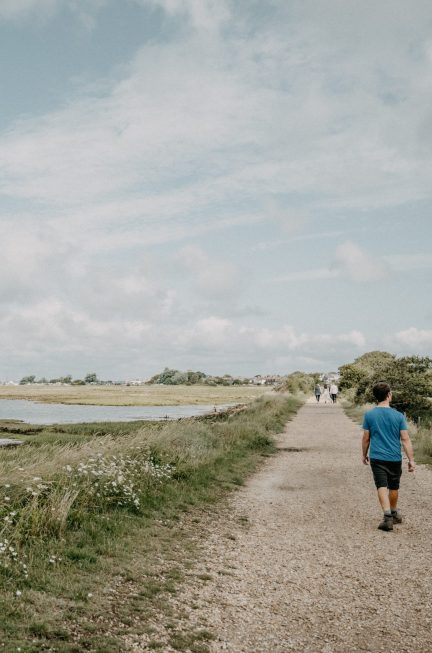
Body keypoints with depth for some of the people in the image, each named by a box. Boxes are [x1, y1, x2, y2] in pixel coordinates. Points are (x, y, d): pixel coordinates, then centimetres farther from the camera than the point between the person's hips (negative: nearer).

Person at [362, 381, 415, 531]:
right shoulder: (398, 416, -6)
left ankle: (388, 516, -17)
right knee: (394, 487, 18)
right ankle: (394, 514, 35)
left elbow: (366, 438, 1)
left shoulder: (369, 415, -5)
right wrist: (411, 460, -2)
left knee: (382, 486, -3)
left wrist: (364, 455, 15)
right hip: (395, 458, 1)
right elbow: (405, 439, -7)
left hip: (377, 458, -1)